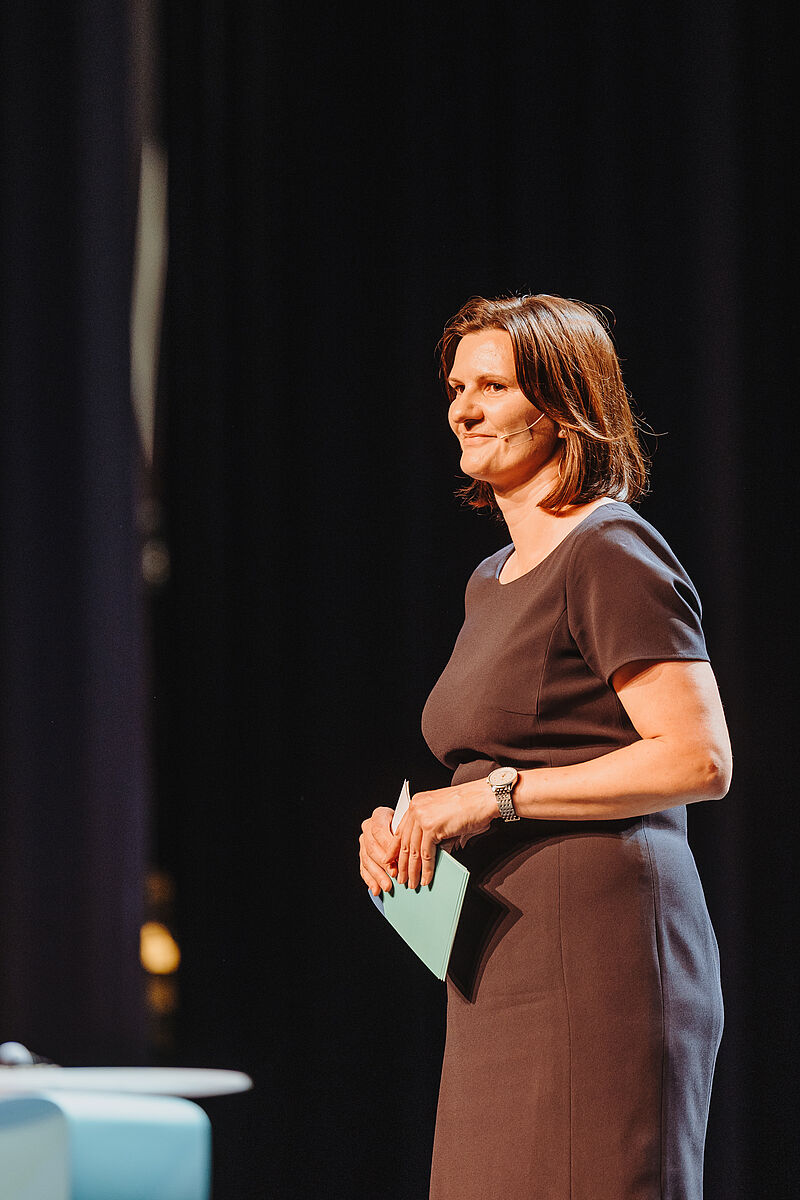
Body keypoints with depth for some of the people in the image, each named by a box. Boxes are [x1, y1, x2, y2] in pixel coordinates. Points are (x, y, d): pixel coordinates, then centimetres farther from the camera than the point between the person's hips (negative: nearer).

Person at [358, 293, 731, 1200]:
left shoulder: (612, 554, -9)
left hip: (600, 952, -9)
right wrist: (408, 827, 10)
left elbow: (699, 760, -17)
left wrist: (496, 794, -16)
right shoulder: (493, 580, 20)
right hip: (501, 966, 9)